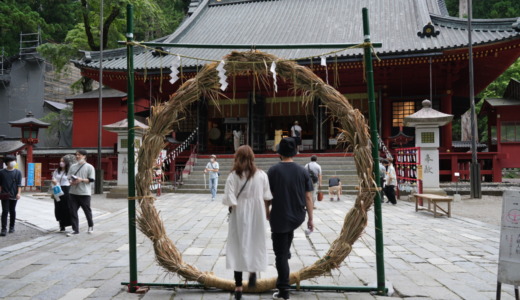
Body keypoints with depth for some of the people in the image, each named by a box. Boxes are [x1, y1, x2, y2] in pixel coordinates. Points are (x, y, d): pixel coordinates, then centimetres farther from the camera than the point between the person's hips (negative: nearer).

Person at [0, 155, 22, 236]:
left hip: (14, 195, 1)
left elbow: (19, 184, -1)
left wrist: (19, 193, -10)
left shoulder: (18, 172, 2)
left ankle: (12, 227, 22)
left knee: (12, 211, 10)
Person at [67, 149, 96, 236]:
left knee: (87, 210, 9)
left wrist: (82, 180, -20)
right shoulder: (73, 166, 12)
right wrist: (71, 182, -8)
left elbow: (92, 179, -8)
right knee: (73, 211, -1)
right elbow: (69, 178, 13)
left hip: (84, 193, -4)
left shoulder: (89, 167, -2)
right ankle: (75, 230, 6)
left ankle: (91, 226, 30)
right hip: (73, 193, 4)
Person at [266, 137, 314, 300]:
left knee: (280, 254, 5)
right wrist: (310, 219, 7)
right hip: (298, 217, 4)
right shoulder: (302, 171, -2)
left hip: (279, 218, -3)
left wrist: (267, 213, 13)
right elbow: (308, 197, -1)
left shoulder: (274, 171, -8)